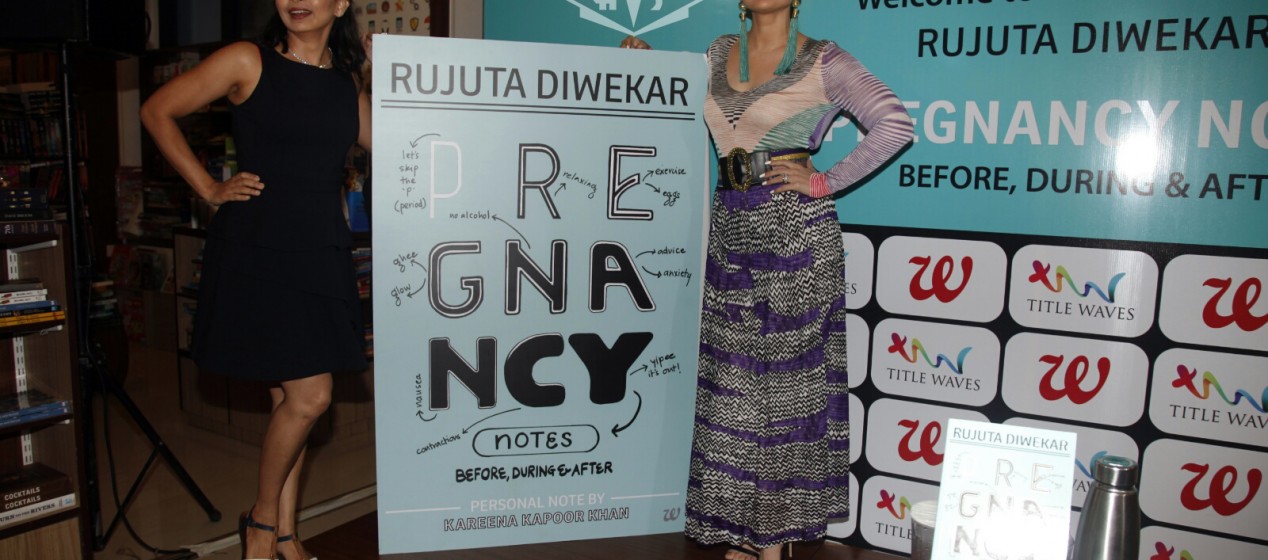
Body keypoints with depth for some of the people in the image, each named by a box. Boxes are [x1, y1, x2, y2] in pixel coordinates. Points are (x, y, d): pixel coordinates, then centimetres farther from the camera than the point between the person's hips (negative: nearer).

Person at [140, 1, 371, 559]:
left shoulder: (347, 78, 10)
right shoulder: (248, 61, -4)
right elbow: (157, 111, 2)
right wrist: (209, 187, -2)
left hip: (321, 252, 5)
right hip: (254, 247, -5)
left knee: (292, 398, 11)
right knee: (308, 398, -8)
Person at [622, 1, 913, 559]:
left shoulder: (822, 61, -1)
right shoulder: (720, 52, 14)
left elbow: (894, 124, -7)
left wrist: (824, 182, -9)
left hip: (794, 226, -5)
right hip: (730, 225, 5)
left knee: (785, 373, 0)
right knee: (732, 376, 7)